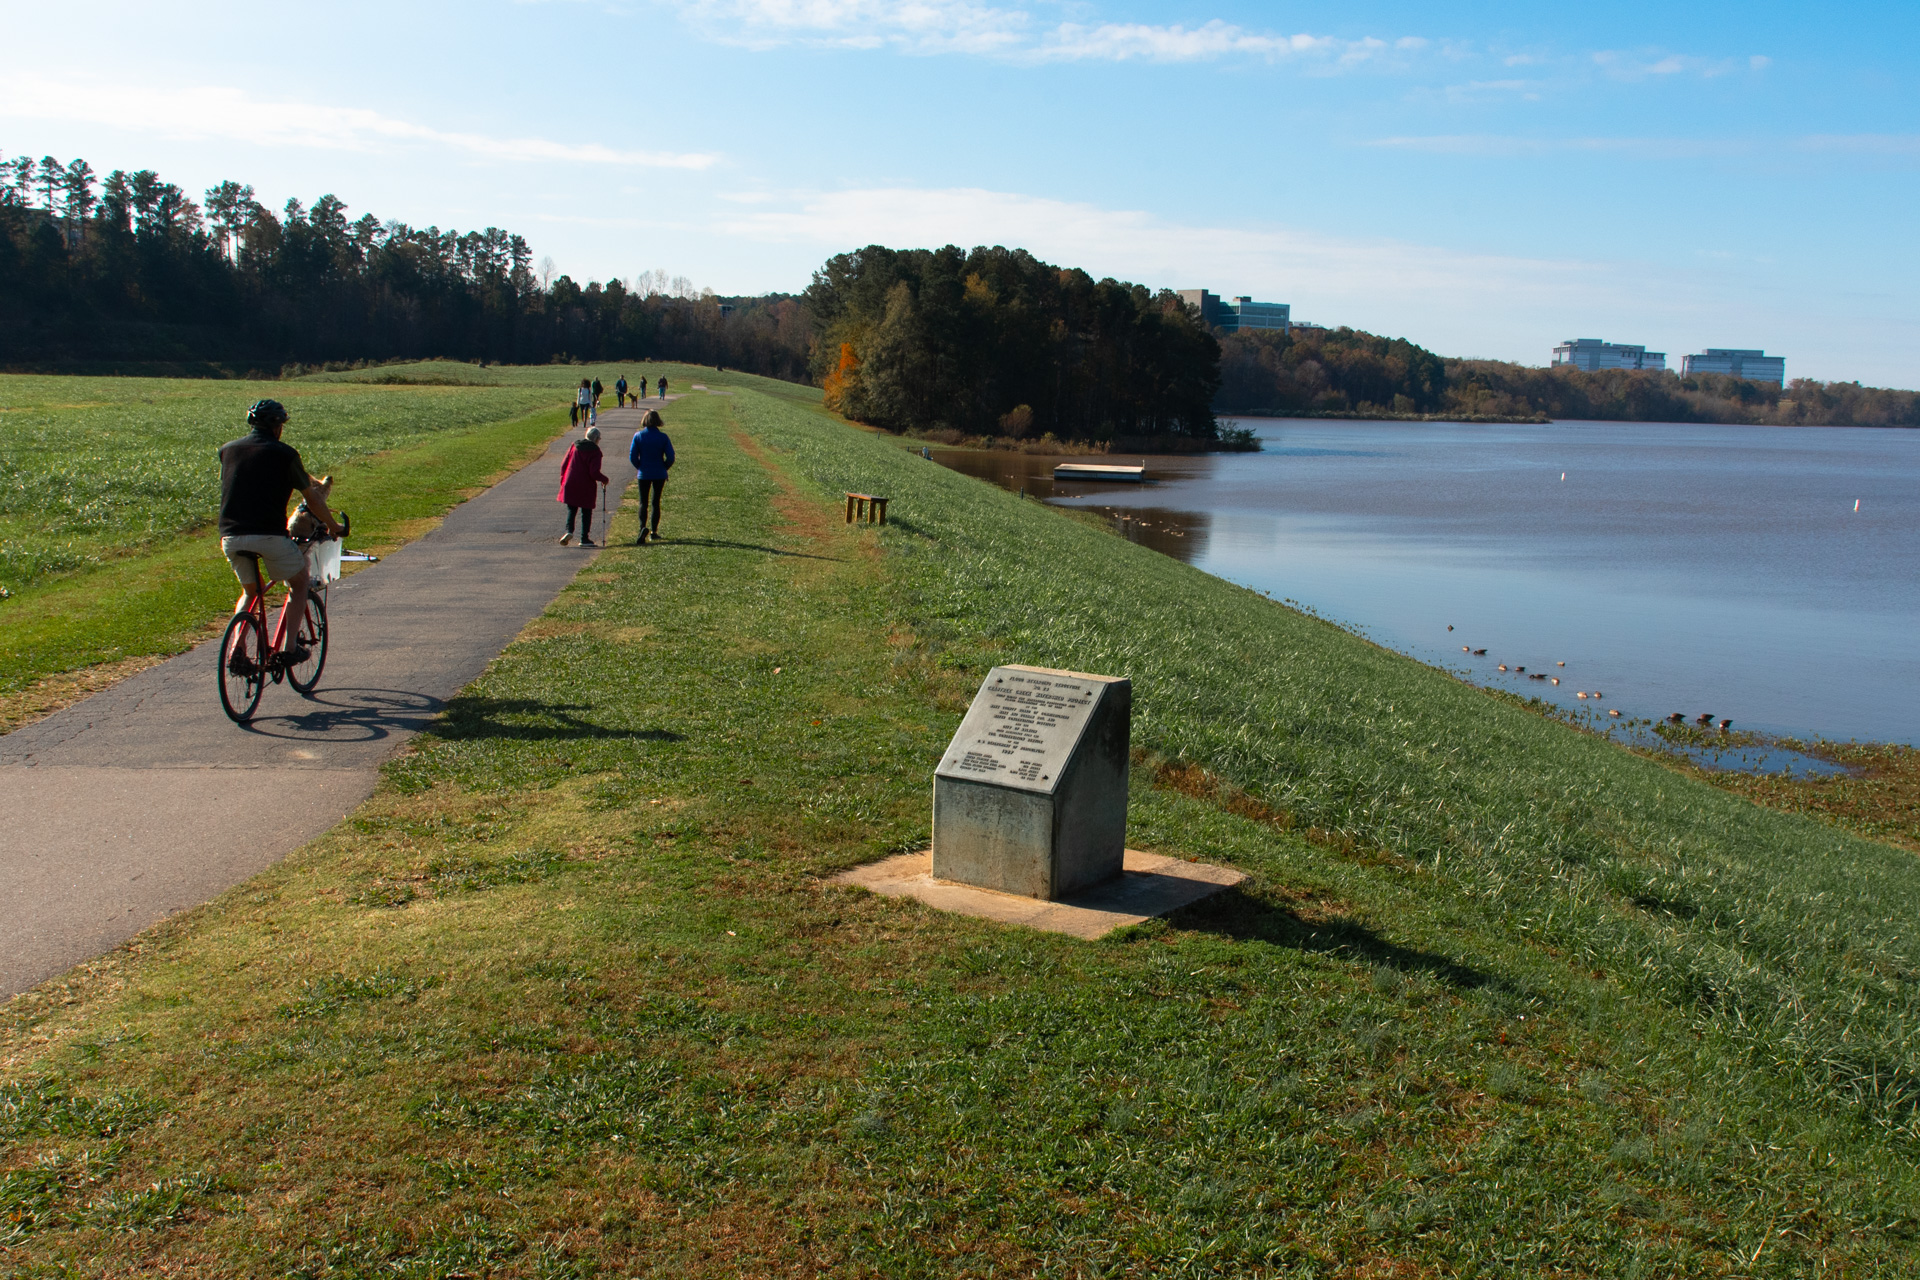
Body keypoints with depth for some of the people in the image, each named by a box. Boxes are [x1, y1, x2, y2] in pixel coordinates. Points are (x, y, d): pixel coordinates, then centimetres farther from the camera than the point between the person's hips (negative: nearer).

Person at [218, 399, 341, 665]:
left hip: (230, 536, 5)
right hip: (269, 534, -5)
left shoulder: (228, 449, 14)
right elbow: (311, 497, 6)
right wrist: (332, 524, 21)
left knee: (249, 591, 26)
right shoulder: (284, 454, 0)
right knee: (299, 583, 18)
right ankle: (291, 648, 9)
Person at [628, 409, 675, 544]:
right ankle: (654, 532, 15)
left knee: (643, 503, 4)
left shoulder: (638, 436, -7)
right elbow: (670, 457, -8)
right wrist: (664, 468, 8)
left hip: (644, 475, -1)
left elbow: (632, 456, -7)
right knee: (656, 502, 13)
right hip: (659, 475, 1)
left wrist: (640, 467, 9)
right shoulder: (662, 437, -7)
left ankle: (643, 527, -20)